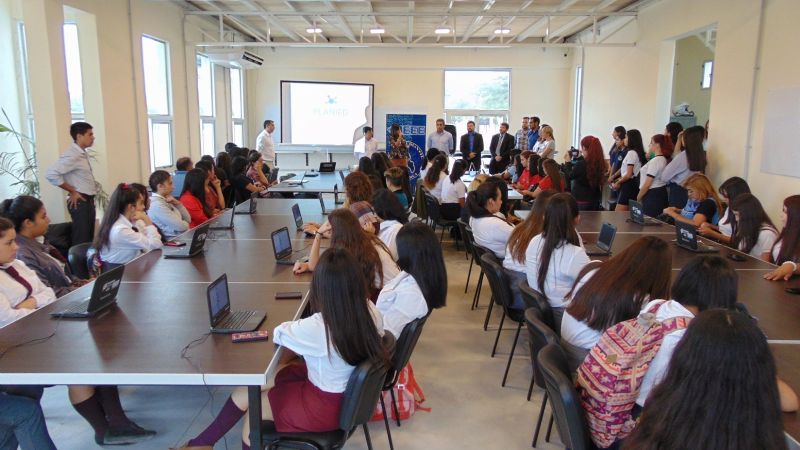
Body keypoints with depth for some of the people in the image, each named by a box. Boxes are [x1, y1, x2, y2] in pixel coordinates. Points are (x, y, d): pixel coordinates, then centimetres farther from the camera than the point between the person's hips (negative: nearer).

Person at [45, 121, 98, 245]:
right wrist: (72, 191, -16)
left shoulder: (83, 153, 12)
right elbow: (51, 174, -25)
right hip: (79, 201, -9)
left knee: (89, 238, 13)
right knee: (81, 240, -6)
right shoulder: (71, 155, -16)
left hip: (88, 200, 9)